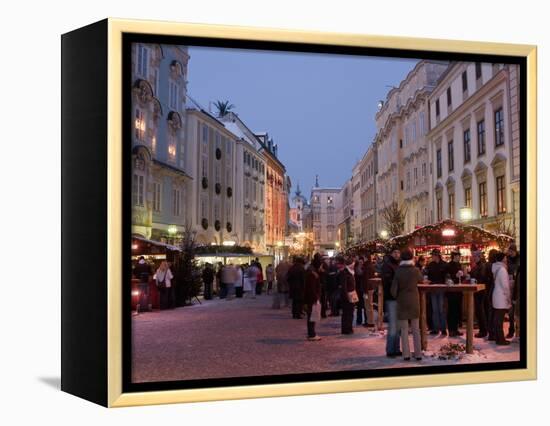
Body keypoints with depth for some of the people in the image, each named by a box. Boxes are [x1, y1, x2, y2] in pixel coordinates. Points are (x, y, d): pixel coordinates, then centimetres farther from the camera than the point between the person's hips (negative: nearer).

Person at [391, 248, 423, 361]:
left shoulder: (398, 271, -11)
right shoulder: (415, 270, -9)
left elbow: (393, 289, -10)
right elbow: (420, 279, 14)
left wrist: (396, 297, 10)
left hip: (402, 302, -1)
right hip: (414, 302, 1)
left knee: (404, 330, 6)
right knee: (416, 329, 11)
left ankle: (406, 354, 5)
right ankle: (418, 354, 12)